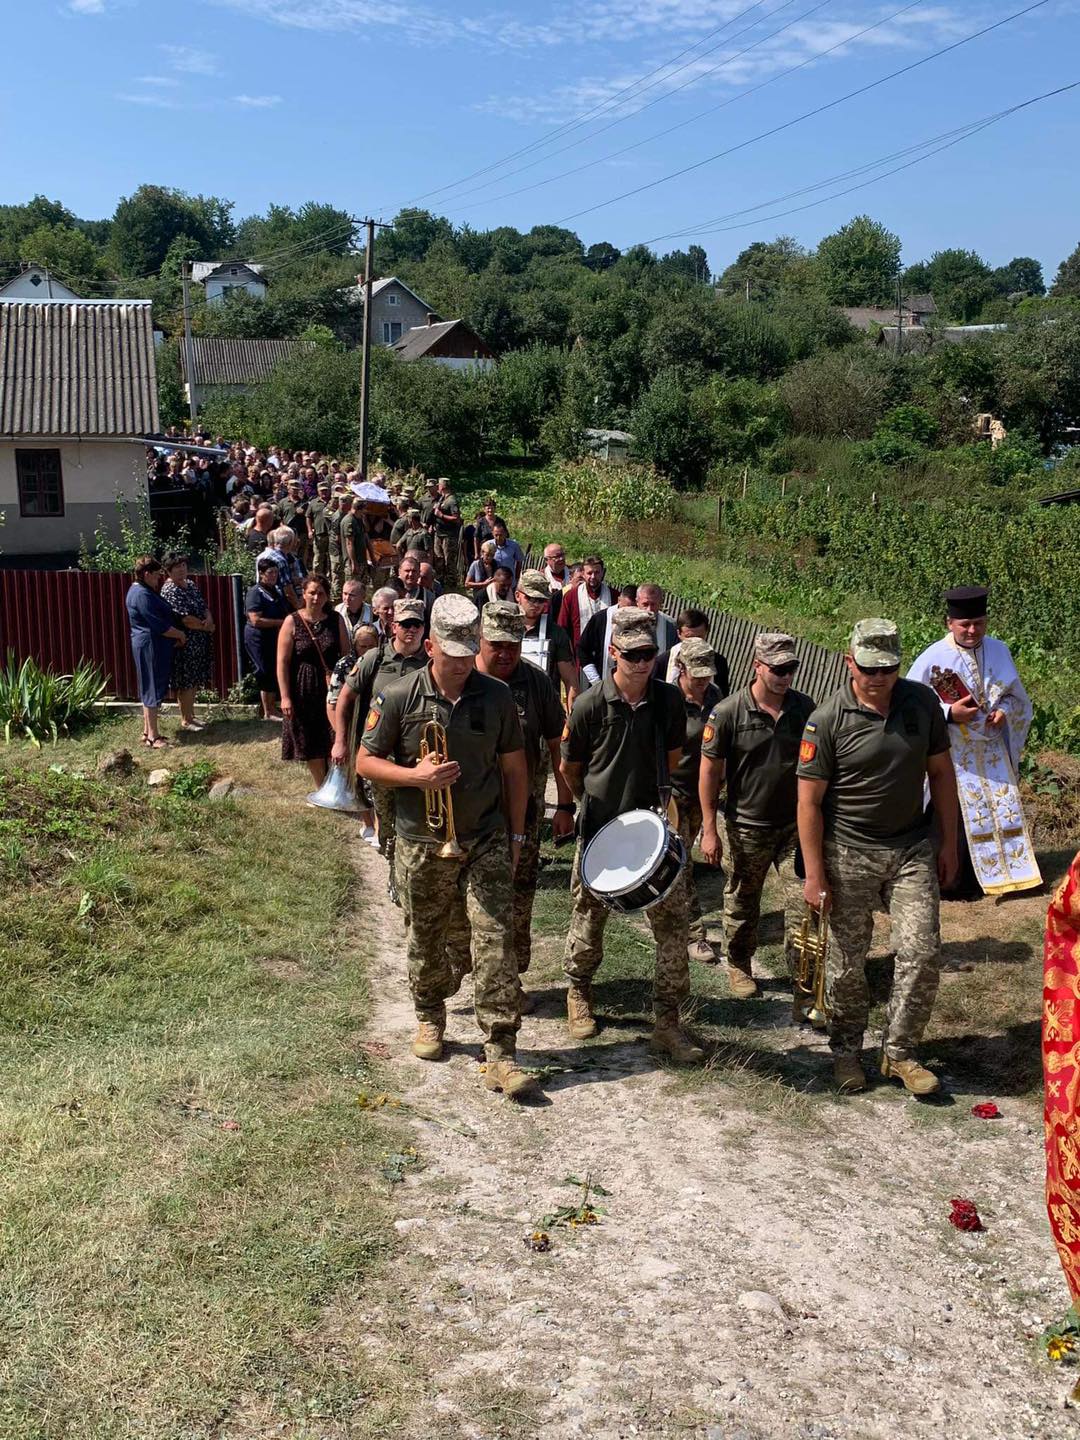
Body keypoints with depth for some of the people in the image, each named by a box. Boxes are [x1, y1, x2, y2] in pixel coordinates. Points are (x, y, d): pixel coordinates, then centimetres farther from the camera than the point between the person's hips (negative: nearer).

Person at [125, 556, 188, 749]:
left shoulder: (141, 590, 13)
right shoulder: (142, 595, -19)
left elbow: (159, 617, 22)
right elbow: (159, 626, -21)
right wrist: (181, 635, -9)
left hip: (153, 646, 11)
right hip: (151, 646, -11)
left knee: (151, 690, 15)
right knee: (153, 691, -6)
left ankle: (148, 732, 22)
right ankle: (152, 737, -2)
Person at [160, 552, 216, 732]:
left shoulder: (190, 584, 11)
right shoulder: (170, 590, -16)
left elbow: (204, 606, 11)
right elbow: (185, 619, -22)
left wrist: (209, 619, -12)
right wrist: (207, 626, -9)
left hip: (198, 642, 9)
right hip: (184, 643, -9)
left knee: (194, 681, 15)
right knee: (186, 682, -2)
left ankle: (190, 716, 25)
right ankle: (185, 720, 8)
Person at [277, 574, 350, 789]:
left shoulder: (336, 620, 2)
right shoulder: (292, 622, -5)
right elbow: (282, 662, -7)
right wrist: (285, 697, -12)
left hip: (332, 687, 1)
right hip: (304, 691, -1)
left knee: (334, 741, 1)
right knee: (311, 742, 8)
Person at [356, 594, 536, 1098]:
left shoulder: (497, 696, -2)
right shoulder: (400, 697, -7)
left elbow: (514, 767, 7)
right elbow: (365, 761, -2)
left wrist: (515, 834, 7)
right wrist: (414, 776, -19)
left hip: (486, 840, 0)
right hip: (421, 844, 0)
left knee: (495, 941, -8)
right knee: (424, 940, 15)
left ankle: (500, 1054, -4)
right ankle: (430, 1017, 41)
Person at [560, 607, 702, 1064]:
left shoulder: (669, 700, -5)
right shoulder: (590, 705, -12)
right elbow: (570, 768, 2)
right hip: (599, 829, -1)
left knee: (672, 918, -3)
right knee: (589, 918, 13)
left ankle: (668, 1021, 8)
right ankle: (578, 991, 40)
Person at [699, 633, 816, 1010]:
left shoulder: (804, 707, -1)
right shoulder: (728, 712, -12)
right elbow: (710, 771, -7)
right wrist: (709, 829, -8)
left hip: (796, 824, 2)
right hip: (748, 827, -2)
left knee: (804, 905, -5)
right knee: (742, 902, 17)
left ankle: (805, 989, 1)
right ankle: (739, 965, 40)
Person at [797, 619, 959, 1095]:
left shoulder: (921, 702, -3)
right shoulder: (827, 720, -14)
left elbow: (940, 772, 8)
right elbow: (809, 801, -11)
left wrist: (949, 842, 7)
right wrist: (814, 876, -12)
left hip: (912, 848, 3)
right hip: (849, 854, -3)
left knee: (922, 953, -2)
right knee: (848, 962, 7)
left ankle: (899, 1051, 15)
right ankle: (846, 1050, 28)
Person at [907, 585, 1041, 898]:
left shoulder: (999, 651, -1)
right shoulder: (933, 658, -15)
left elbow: (1016, 696, 11)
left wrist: (1004, 711, -11)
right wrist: (949, 713, -22)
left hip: (991, 748, 5)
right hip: (952, 752, -5)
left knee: (1002, 808, 12)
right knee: (953, 816, 3)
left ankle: (992, 872, 28)